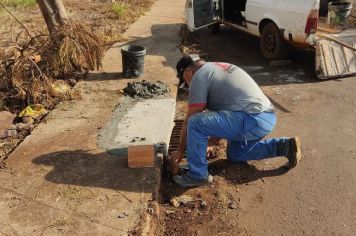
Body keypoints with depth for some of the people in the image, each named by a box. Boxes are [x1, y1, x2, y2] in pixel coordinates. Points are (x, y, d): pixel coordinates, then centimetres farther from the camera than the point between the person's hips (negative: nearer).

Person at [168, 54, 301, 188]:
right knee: (235, 154, 28)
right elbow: (217, 113, 33)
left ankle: (198, 175, -1)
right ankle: (285, 146, 22)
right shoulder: (221, 67, 26)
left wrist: (180, 151, 8)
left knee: (195, 123, -15)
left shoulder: (199, 76, -2)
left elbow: (190, 120, -3)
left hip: (253, 120, -10)